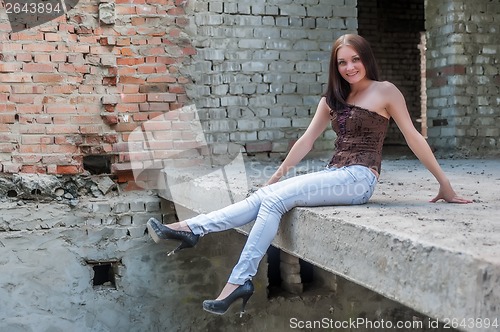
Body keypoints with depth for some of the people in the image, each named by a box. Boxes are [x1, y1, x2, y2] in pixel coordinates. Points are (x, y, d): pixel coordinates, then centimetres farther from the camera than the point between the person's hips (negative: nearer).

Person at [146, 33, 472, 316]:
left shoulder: (386, 91, -1)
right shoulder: (333, 98, 17)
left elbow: (414, 137, -1)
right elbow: (307, 140, 17)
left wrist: (445, 184, 1)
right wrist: (278, 175, 15)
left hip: (358, 179, -6)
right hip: (335, 174, 6)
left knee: (275, 199, -22)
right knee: (265, 195, -14)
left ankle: (240, 281, -25)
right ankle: (192, 229, -20)